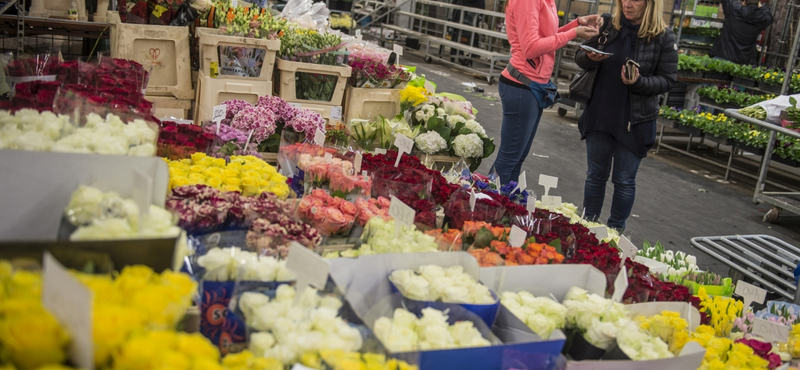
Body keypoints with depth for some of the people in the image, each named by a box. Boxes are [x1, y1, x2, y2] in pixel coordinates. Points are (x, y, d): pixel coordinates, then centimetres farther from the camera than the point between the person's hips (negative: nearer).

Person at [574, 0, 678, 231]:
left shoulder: (663, 37, -8)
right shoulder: (608, 26, -1)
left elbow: (667, 80, -6)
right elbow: (579, 57, 8)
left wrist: (639, 83, -24)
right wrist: (589, 58, -15)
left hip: (634, 122, -3)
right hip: (599, 115, 3)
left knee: (624, 180, 7)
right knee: (596, 175, 14)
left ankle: (615, 231, 24)